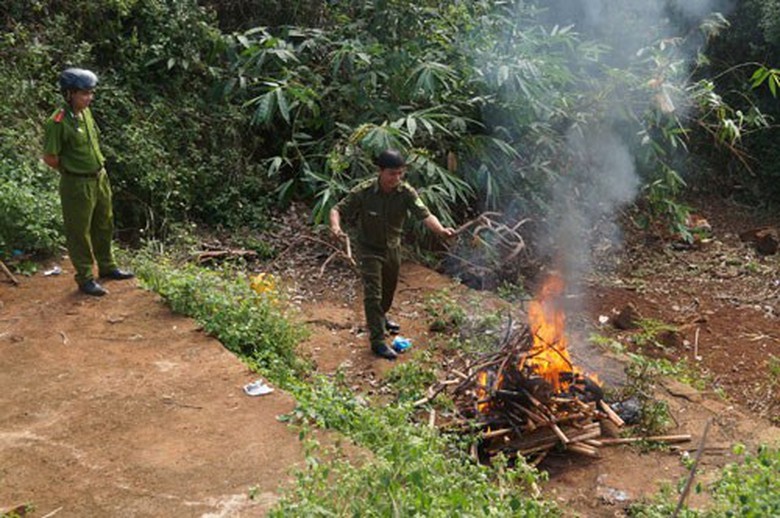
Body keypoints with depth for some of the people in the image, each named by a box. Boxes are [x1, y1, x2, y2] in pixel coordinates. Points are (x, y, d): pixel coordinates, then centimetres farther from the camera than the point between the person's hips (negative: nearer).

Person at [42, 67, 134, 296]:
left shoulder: (85, 112, 1)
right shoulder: (57, 122, -22)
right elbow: (49, 158, -16)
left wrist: (98, 168, 10)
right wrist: (73, 170, -4)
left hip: (100, 178, 8)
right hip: (78, 185, -8)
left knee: (104, 226, 21)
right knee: (79, 233, 6)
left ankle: (107, 266, 38)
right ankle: (85, 278, 18)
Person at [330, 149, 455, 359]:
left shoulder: (406, 192, -20)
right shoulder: (364, 192, -25)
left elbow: (425, 215, -30)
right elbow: (338, 209, -18)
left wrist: (441, 230, -50)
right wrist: (335, 226, -41)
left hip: (393, 247, 4)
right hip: (370, 249, -4)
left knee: (389, 288, 24)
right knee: (373, 294, -9)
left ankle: (381, 317, 53)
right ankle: (377, 340, 1)